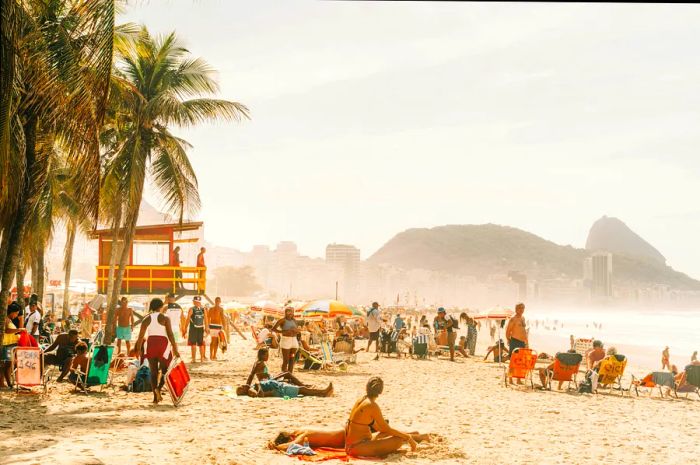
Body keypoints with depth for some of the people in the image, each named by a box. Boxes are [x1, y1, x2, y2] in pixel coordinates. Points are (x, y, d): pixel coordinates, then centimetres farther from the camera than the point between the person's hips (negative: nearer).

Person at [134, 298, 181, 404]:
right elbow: (170, 334, -9)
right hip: (163, 344, -3)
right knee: (164, 370, 7)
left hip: (151, 344, 3)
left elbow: (141, 335, 2)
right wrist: (175, 349, -7)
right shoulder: (165, 318, -4)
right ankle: (158, 387, -20)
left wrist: (138, 349, 10)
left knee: (153, 371, 9)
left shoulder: (146, 319, 5)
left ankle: (155, 397, 6)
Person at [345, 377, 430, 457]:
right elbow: (387, 429, -13)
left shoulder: (360, 400, 7)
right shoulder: (372, 406, -20)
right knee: (398, 440, -10)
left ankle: (418, 437, 42)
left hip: (352, 445, 9)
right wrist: (408, 437, -1)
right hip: (358, 448, -9)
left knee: (387, 433, 25)